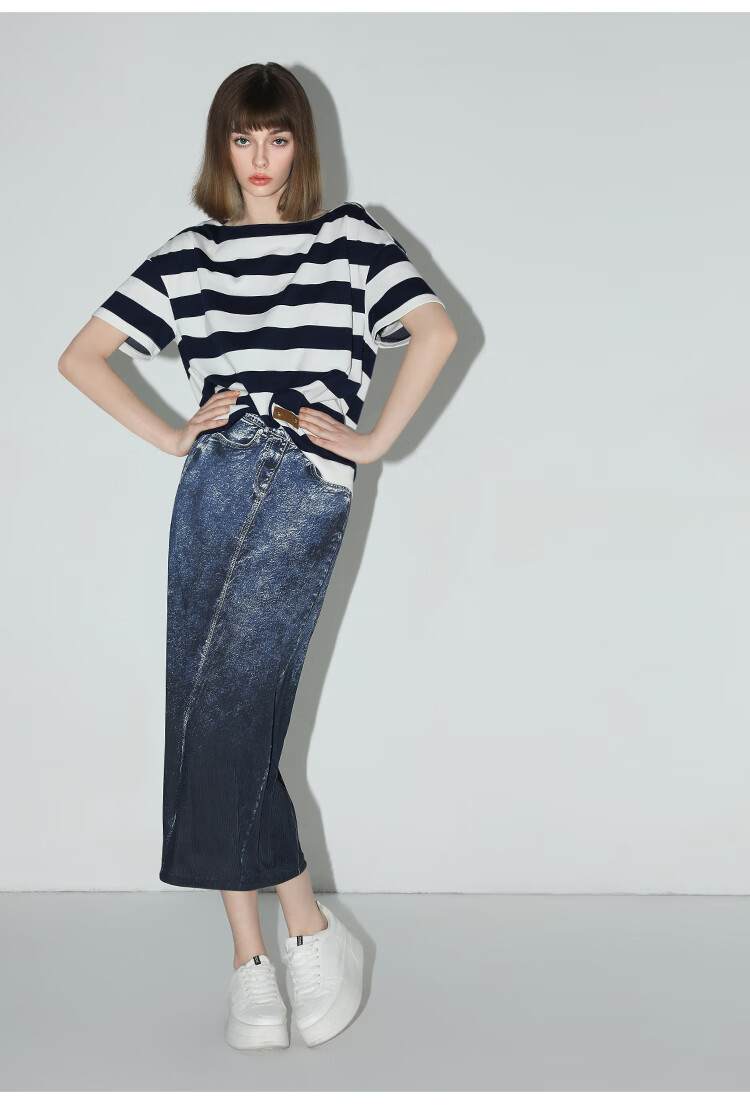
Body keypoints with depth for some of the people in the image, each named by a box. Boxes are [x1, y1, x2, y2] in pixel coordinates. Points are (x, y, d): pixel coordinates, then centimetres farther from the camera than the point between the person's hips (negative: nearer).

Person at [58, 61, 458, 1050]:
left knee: (226, 715, -15)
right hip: (214, 482, 3)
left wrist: (376, 439, -2)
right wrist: (170, 437, 10)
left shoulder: (350, 236, 13)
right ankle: (255, 957, 5)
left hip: (309, 487, -3)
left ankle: (307, 934, -1)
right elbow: (81, 357, 18)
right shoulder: (191, 252, 19)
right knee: (212, 725, -3)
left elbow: (436, 330, 1)